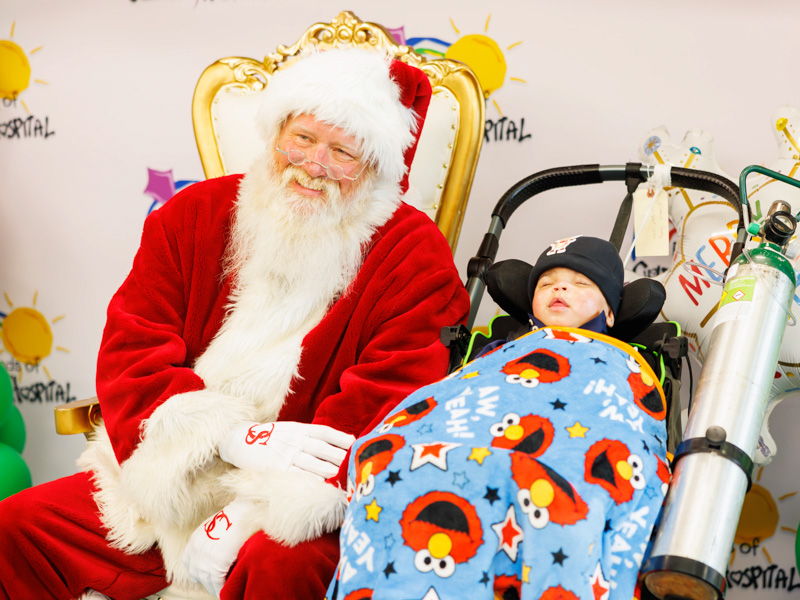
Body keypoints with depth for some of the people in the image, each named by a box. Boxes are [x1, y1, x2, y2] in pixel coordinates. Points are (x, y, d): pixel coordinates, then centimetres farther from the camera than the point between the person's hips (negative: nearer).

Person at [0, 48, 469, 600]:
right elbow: (130, 353, 0)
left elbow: (388, 406, -14)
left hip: (307, 501, -4)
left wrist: (247, 513, -20)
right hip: (167, 483, 5)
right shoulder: (193, 215, 6)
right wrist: (232, 436, -19)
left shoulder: (413, 254, -6)